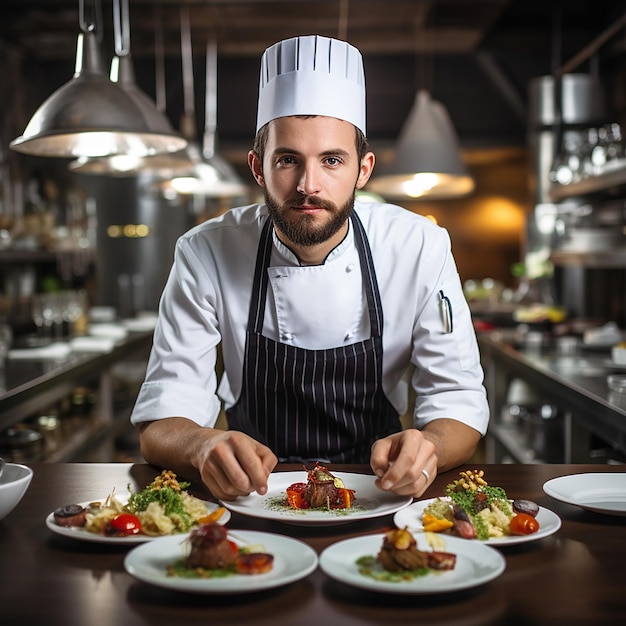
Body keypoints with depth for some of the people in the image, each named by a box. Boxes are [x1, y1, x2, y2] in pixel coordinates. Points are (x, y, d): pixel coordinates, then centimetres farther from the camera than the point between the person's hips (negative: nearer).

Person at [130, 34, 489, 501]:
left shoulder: (421, 247, -10)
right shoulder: (207, 253, -10)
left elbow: (458, 400, -6)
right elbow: (161, 423, -11)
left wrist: (426, 446, -30)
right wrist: (204, 446, -35)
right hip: (251, 496, 0)